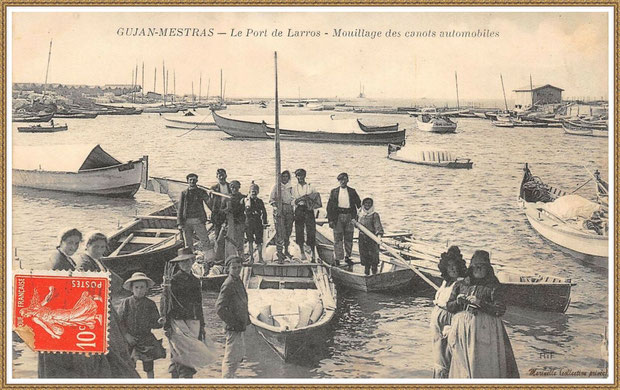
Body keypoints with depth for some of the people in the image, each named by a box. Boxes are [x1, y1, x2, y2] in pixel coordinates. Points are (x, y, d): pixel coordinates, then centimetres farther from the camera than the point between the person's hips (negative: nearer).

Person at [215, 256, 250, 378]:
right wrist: (233, 324, -19)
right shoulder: (228, 285, -19)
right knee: (231, 358, -4)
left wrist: (246, 320, 17)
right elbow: (219, 308, -24)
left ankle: (230, 377, 35)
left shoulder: (238, 281, 12)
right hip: (234, 329, -10)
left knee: (240, 355, 21)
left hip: (240, 327, 10)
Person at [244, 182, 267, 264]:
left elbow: (264, 212, 10)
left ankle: (260, 258, 9)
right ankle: (251, 257, 8)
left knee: (259, 241, 2)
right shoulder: (246, 200, 4)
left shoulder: (260, 201, 8)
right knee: (250, 241, 0)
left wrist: (264, 222, 5)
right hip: (249, 222, -1)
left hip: (258, 223, 1)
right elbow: (246, 211, 3)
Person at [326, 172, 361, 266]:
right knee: (338, 239, -1)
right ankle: (337, 259, 3)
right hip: (338, 216, -2)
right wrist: (330, 220, -5)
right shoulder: (334, 192, 3)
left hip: (349, 216, 2)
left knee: (349, 238, 7)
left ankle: (347, 257, 20)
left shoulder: (352, 191, 8)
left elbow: (359, 204, 11)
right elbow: (329, 206, 1)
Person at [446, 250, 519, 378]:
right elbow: (449, 306, 16)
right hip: (462, 329, 4)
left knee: (483, 365, -6)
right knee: (462, 367, 5)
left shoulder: (492, 287, 1)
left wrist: (480, 303, -15)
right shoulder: (461, 285, 13)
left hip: (483, 329, -3)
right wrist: (458, 301, -5)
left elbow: (501, 310, -8)